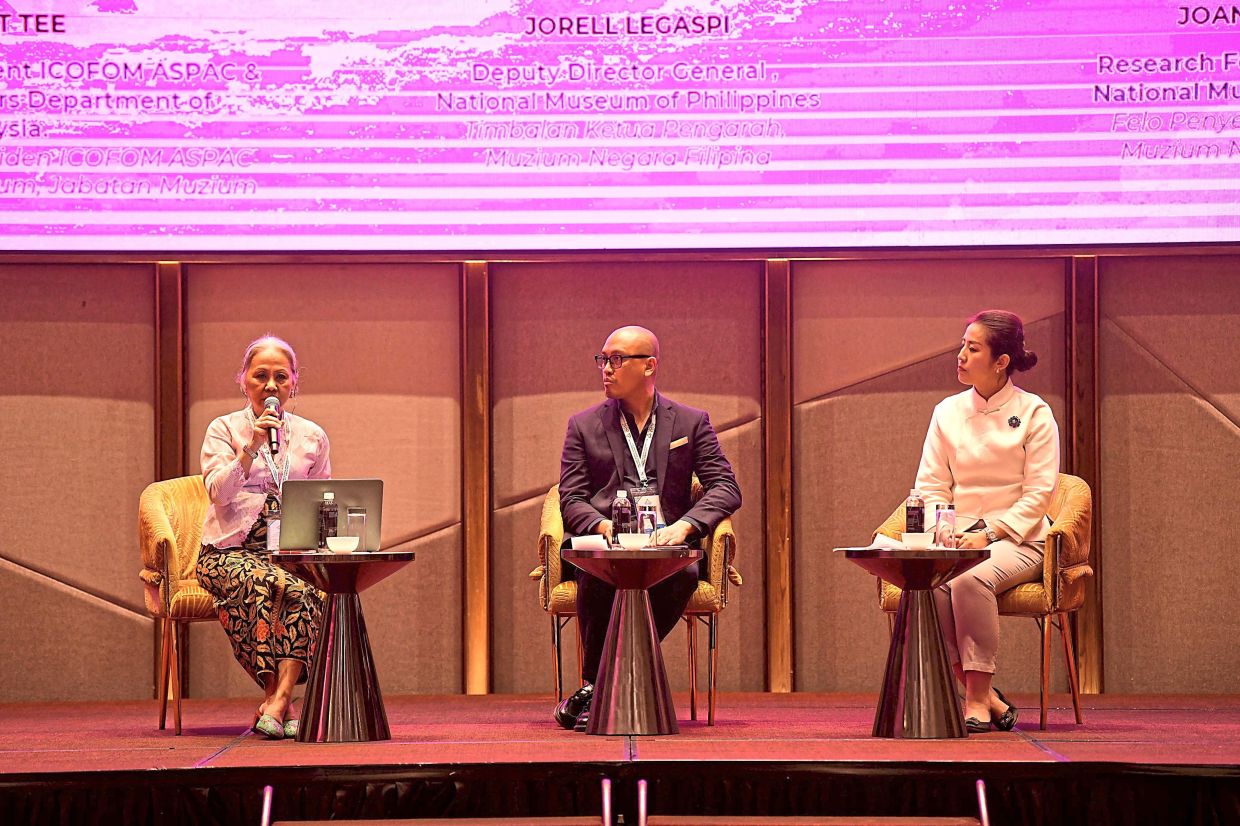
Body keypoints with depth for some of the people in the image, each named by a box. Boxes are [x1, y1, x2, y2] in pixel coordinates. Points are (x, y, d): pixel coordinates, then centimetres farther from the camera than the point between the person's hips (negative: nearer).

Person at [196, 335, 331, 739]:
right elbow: (218, 492, -8)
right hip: (230, 550, -2)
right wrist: (251, 448, -19)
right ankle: (283, 703, -31)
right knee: (263, 583, -37)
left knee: (308, 590, -35)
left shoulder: (312, 437, 16)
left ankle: (277, 700, -37)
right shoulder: (224, 429, 8)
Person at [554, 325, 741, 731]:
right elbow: (571, 500, 7)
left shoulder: (691, 422, 13)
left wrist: (685, 525, -16)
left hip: (665, 546, 0)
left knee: (684, 574, -35)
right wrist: (603, 526, -17)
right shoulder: (584, 425, 15)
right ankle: (597, 684, -17)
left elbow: (726, 488, 4)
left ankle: (595, 686, -23)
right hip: (604, 546, 0)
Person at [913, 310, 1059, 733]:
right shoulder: (948, 412, 11)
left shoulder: (1034, 414, -1)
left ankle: (977, 699, -25)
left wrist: (988, 533, -16)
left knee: (970, 579, -37)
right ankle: (986, 697, -22)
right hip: (955, 538, 3)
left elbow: (1038, 494, -5)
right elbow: (930, 487, 10)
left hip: (1015, 539, -3)